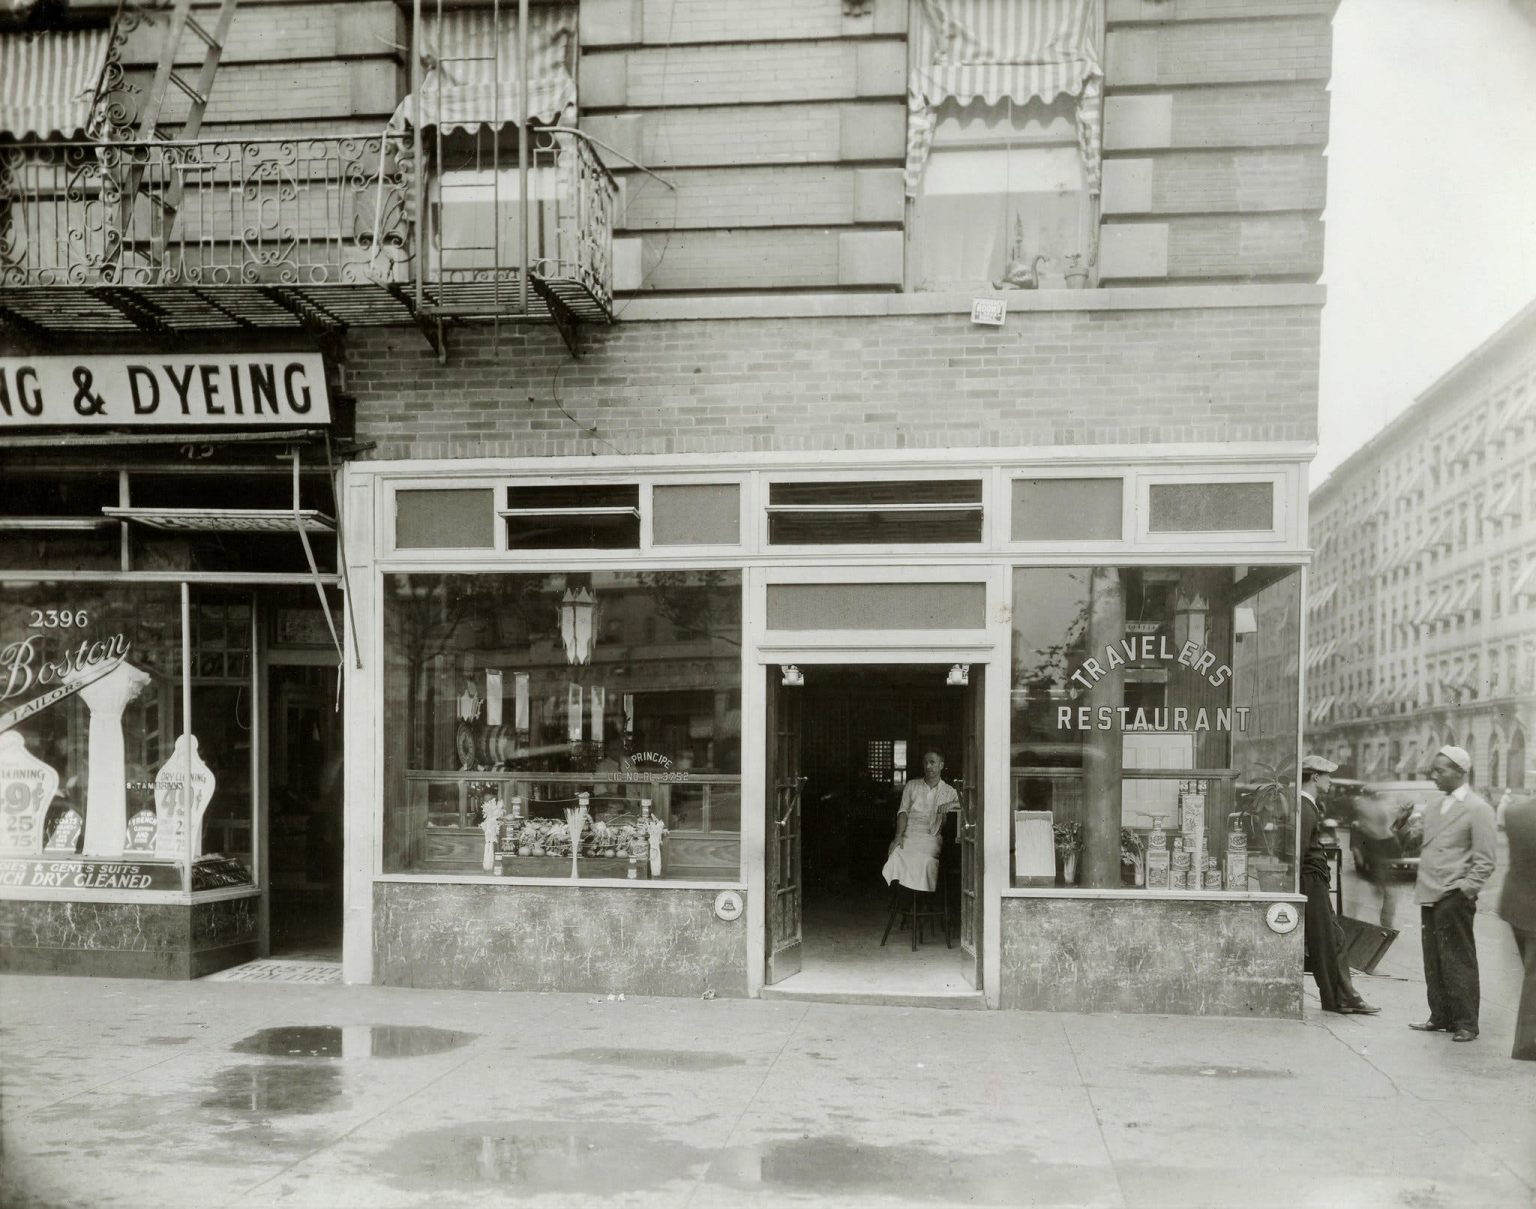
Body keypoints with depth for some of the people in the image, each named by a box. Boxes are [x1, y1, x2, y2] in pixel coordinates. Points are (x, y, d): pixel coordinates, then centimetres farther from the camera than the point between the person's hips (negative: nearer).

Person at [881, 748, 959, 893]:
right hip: (909, 834, 1)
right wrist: (898, 835, -7)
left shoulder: (949, 792, 15)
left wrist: (952, 805, -14)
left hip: (931, 837, -1)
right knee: (897, 855, -30)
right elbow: (903, 811, 9)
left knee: (927, 861, -33)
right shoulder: (911, 786, 18)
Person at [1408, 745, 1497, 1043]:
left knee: (1459, 962, -3)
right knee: (1434, 962, 10)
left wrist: (1466, 890, -15)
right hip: (1430, 896, 7)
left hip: (1454, 898, -7)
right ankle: (1440, 1018, 17)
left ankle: (1466, 1024, 3)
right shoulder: (1435, 810, 18)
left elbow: (1484, 859, -8)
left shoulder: (1477, 809, -5)